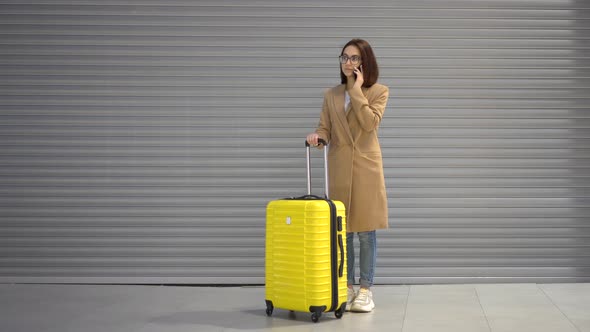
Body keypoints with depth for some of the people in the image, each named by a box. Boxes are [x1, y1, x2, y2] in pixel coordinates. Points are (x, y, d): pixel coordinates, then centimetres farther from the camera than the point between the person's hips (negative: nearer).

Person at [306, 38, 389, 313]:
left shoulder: (379, 91, 2)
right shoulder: (331, 94, 12)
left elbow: (370, 122, -14)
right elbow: (325, 127, 6)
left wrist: (356, 90, -12)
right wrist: (317, 136, -16)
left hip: (365, 166, -3)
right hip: (339, 167, 3)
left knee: (365, 231, -2)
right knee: (341, 230, 5)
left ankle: (365, 291, 6)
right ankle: (347, 288, 15)